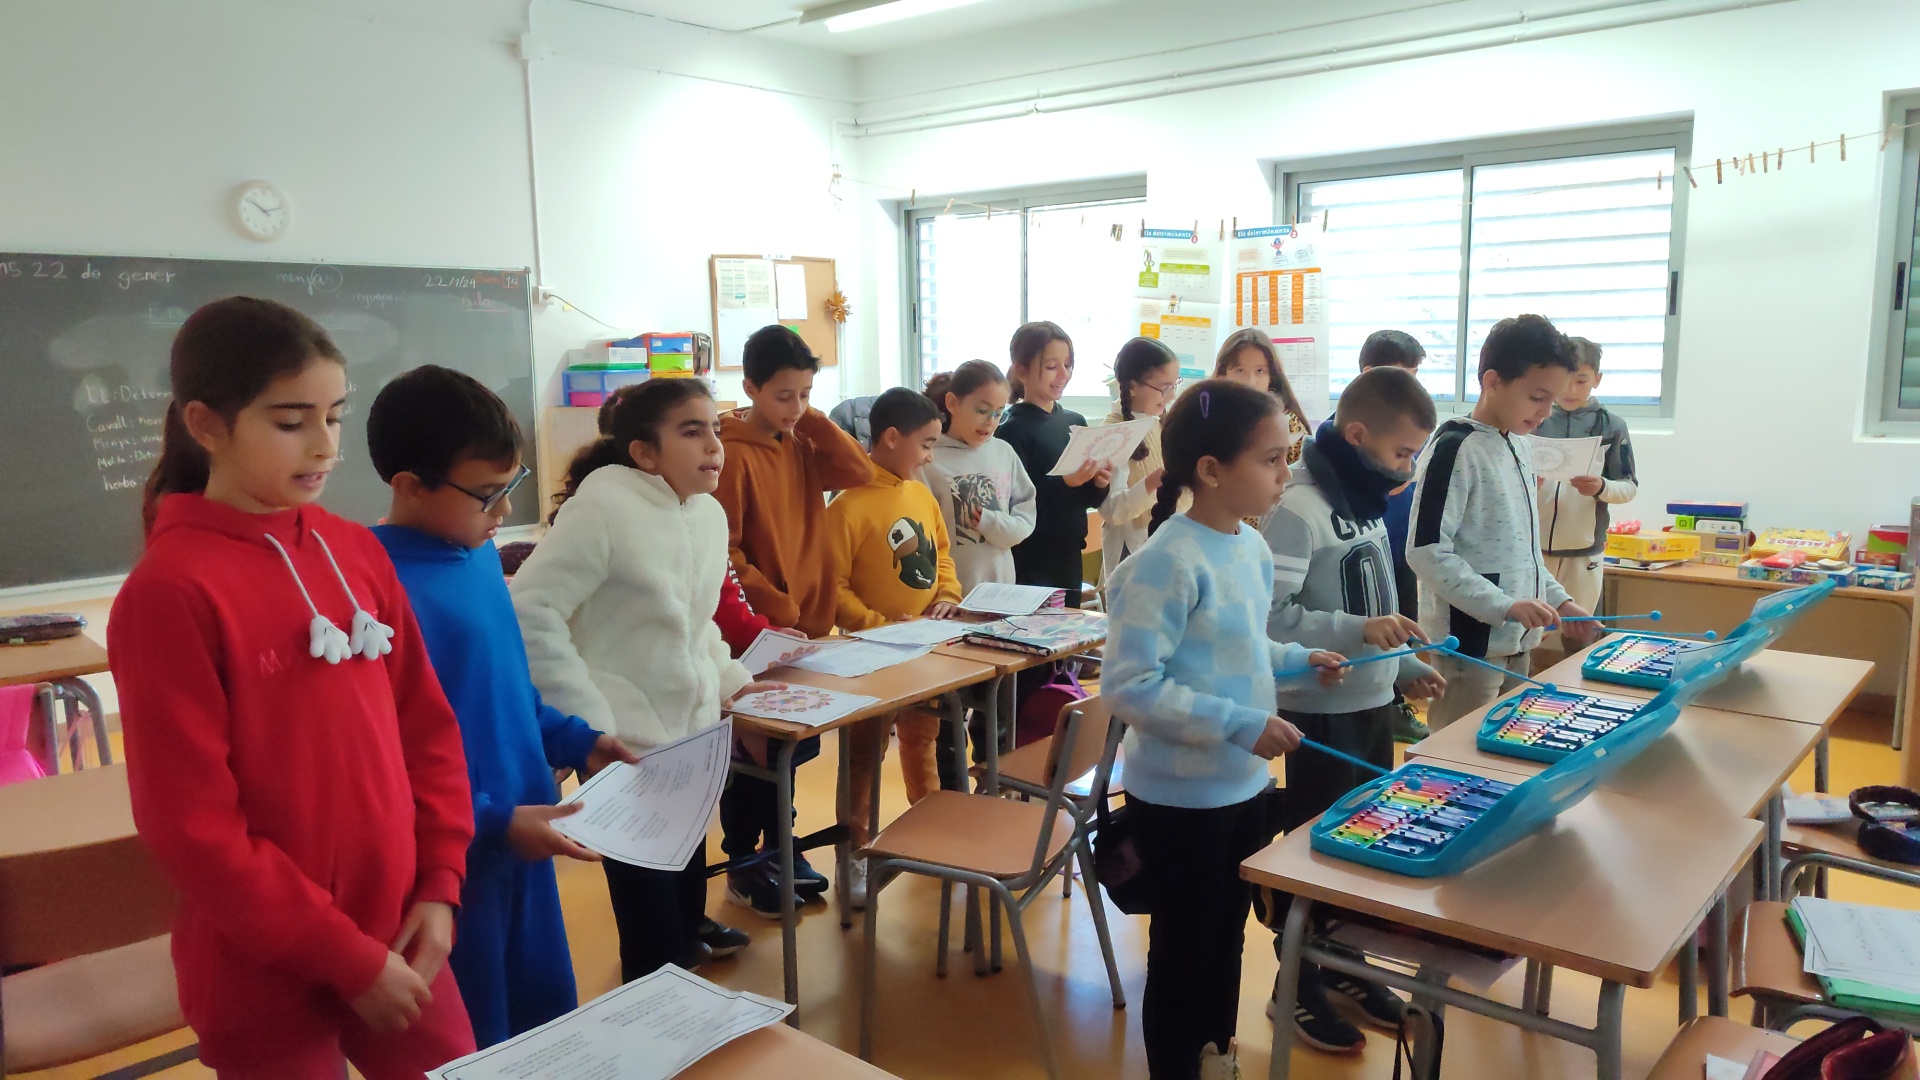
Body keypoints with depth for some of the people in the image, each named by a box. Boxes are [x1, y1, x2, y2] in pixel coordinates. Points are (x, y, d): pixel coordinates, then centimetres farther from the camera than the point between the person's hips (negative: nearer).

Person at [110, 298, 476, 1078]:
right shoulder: (170, 589, -15)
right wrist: (346, 957, -13)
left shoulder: (356, 552, 2)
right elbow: (191, 825, -15)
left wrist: (439, 886, 0)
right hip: (267, 974, -5)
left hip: (402, 941, 5)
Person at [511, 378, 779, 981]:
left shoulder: (709, 514, 8)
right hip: (627, 747, -7)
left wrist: (729, 679, 8)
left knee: (688, 905, 16)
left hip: (693, 738, 7)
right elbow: (530, 613, -19)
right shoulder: (603, 506, -16)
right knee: (655, 933, -1)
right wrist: (590, 723, -19)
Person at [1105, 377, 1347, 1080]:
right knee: (1182, 948, 10)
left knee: (1228, 934, 24)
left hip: (1244, 783, 8)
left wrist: (1296, 660, 3)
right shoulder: (1168, 561, -24)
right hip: (1180, 794, -8)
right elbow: (1129, 687, -27)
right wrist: (1241, 724, -28)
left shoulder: (1252, 547, 2)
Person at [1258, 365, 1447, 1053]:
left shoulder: (1365, 503, 9)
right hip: (1319, 715, -9)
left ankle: (1343, 966, 35)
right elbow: (1268, 616, -26)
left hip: (1373, 704, 9)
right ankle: (1298, 987, 22)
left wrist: (1406, 667, 15)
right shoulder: (1299, 510, -20)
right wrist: (1357, 630, -30)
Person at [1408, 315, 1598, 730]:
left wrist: (1558, 600, 12)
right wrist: (1505, 605, -24)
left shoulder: (1520, 445, 11)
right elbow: (1427, 551, -20)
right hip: (1469, 644, -8)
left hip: (1517, 641, 8)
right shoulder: (1455, 449, -15)